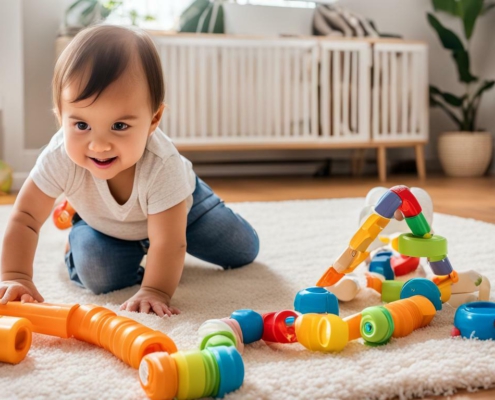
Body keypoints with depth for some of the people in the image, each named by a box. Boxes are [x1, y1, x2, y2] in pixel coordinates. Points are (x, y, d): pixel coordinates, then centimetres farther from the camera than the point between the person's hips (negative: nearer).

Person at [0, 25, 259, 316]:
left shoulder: (163, 166, -46)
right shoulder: (60, 157, -39)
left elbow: (169, 245, -40)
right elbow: (25, 218, -29)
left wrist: (155, 291, -41)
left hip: (181, 205, 0)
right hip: (105, 224, 0)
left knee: (243, 251, 2)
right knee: (98, 276, -25)